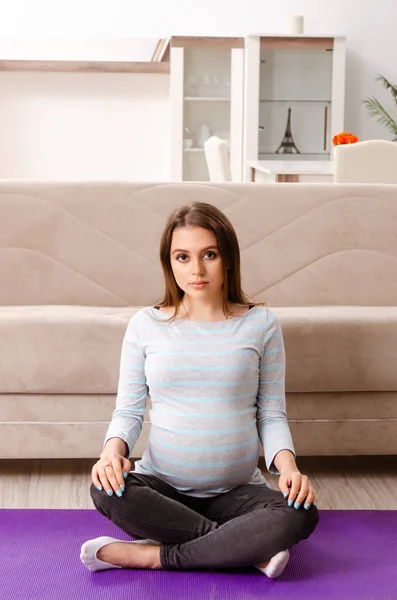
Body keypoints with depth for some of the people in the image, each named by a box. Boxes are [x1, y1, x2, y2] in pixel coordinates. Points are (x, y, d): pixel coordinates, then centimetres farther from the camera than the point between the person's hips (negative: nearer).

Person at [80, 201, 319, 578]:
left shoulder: (260, 324, 1)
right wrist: (114, 447, -19)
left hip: (237, 491, 0)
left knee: (299, 515, -30)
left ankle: (153, 555, -20)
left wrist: (286, 463, -17)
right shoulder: (145, 325, 1)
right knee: (106, 489, -32)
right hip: (162, 487, 1)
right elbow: (128, 409, 2)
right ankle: (249, 548, -20)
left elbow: (272, 413, 2)